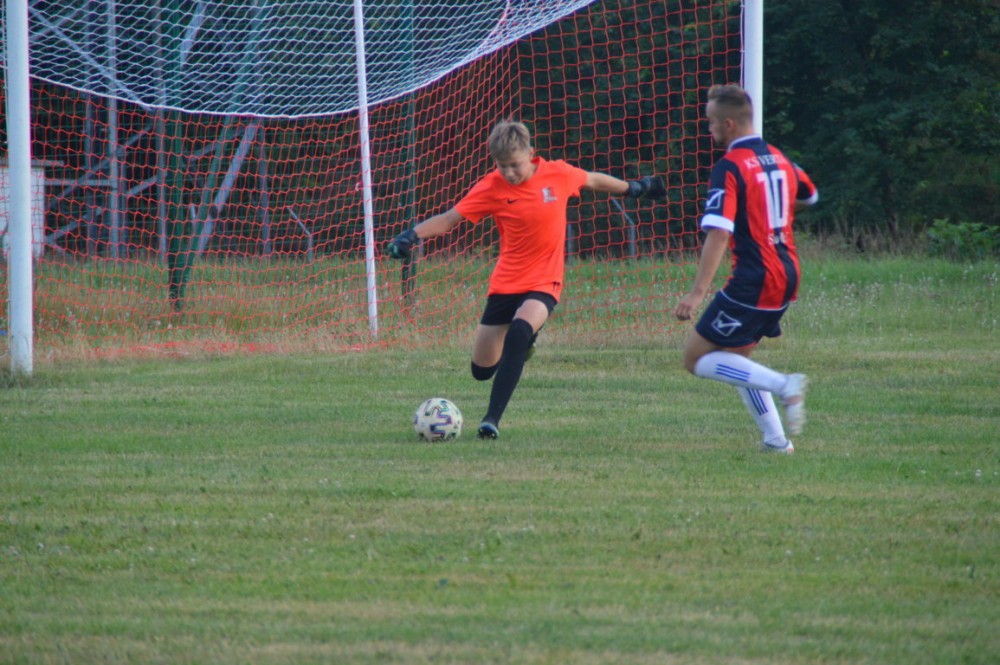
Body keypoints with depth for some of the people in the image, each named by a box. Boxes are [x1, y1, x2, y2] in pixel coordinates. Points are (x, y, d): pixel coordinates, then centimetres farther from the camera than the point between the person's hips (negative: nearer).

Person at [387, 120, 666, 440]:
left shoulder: (558, 174, -5)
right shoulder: (492, 188, -9)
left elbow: (593, 180, 16)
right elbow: (449, 219, -8)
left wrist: (634, 187, 30)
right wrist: (412, 235, -25)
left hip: (544, 281, -2)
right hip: (505, 282, 2)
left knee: (520, 330, -33)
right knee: (482, 370, 4)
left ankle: (492, 419, -29)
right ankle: (523, 339, 41)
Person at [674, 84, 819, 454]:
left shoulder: (729, 168, -15)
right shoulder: (778, 159, 10)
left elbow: (718, 233, -24)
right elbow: (809, 196, 31)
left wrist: (698, 292, -28)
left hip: (753, 282, -9)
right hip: (787, 275, 9)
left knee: (697, 358, -1)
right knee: (735, 358, 22)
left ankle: (785, 385, -16)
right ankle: (776, 439, 13)